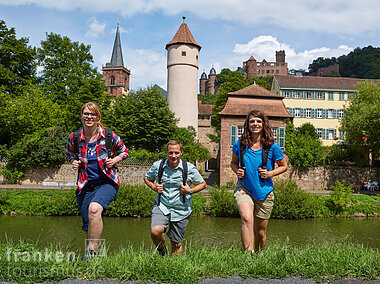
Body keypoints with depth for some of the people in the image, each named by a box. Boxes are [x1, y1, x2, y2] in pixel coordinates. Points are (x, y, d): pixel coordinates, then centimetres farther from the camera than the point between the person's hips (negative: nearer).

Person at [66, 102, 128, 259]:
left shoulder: (109, 136, -6)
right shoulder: (73, 138, -2)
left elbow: (124, 152, 11)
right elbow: (69, 154, 19)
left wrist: (113, 161, -8)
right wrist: (74, 162, -3)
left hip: (107, 182, -3)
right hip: (85, 186, 3)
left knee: (94, 208, -32)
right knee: (88, 226, 7)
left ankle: (92, 252, -22)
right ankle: (89, 258, 30)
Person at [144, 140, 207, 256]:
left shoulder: (190, 168, -8)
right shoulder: (157, 165, -4)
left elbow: (203, 184, 5)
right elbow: (147, 178, 15)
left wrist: (190, 191, -13)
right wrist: (154, 187, -5)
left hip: (181, 210, 0)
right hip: (161, 207, 1)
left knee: (176, 244, 7)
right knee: (155, 231, -25)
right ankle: (162, 250, 7)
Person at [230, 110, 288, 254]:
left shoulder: (272, 147, -7)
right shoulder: (239, 144, -4)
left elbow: (284, 166, 6)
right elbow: (233, 163, 13)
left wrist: (270, 173, -12)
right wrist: (237, 171, -9)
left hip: (264, 192, 1)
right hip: (244, 189, 0)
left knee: (260, 232, 11)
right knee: (247, 218, -31)